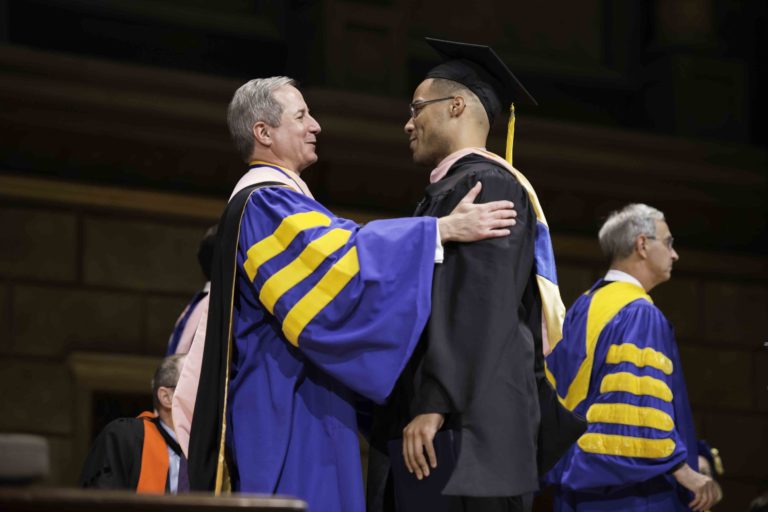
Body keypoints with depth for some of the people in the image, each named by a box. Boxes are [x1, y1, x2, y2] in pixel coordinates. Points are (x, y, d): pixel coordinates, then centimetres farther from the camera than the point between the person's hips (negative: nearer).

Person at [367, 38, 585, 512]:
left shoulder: (486, 187, -8)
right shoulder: (454, 190, 22)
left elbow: (476, 307, -19)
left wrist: (433, 405, -24)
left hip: (463, 427, -10)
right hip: (456, 424, 10)